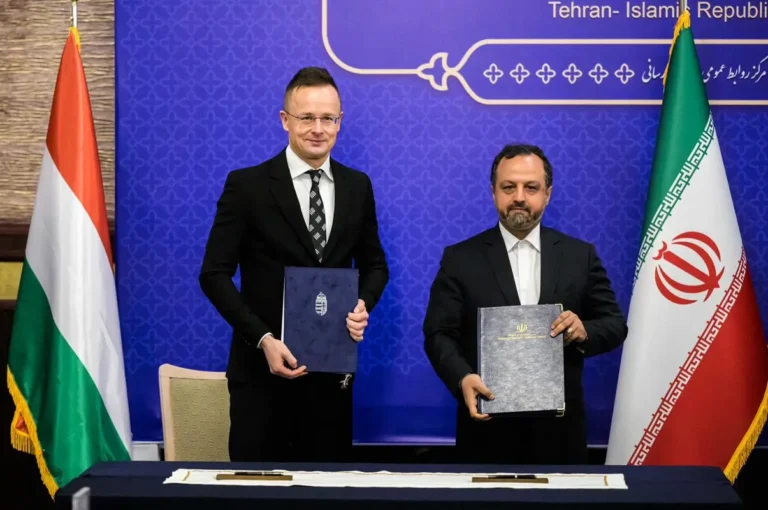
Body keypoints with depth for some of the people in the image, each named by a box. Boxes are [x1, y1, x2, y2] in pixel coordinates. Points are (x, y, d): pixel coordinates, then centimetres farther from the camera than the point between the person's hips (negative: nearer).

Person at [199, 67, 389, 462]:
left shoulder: (357, 186, 6)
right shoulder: (247, 185, -6)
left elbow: (374, 264, 15)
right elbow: (214, 274, -7)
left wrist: (364, 304, -7)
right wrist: (263, 339, -17)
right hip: (264, 366, -3)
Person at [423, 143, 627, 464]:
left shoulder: (580, 255, 6)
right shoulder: (460, 258, 2)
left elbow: (615, 324, 8)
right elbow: (440, 333, -3)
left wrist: (584, 331, -15)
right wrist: (463, 378, -22)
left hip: (558, 425, 1)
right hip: (489, 427, -1)